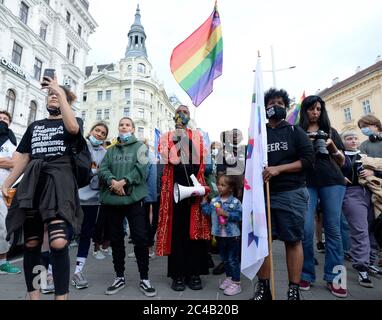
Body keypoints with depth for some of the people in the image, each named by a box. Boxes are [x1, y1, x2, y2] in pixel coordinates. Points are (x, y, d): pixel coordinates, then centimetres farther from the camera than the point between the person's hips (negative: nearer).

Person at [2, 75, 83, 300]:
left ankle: (61, 296, -7)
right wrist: (7, 183, 13)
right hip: (32, 183, 5)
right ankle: (33, 295, 19)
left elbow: (72, 127, -15)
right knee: (31, 244, 5)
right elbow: (23, 157, 21)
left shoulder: (74, 121, 11)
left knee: (59, 243, -19)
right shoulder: (35, 126, 23)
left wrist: (61, 92, -9)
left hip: (59, 181, -4)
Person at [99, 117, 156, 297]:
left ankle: (144, 279, 11)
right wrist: (112, 181, -15)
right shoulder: (111, 150, 18)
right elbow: (102, 169, 5)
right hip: (112, 199, 4)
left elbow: (141, 168, -8)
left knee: (140, 238, -3)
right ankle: (120, 277, 26)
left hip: (134, 198, -4)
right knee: (116, 239, 11)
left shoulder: (140, 147, 7)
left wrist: (123, 182, -17)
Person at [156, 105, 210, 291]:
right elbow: (171, 159, -5)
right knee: (177, 230, 1)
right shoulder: (167, 136, 12)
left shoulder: (197, 135, 15)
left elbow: (200, 159, 3)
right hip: (175, 186, -1)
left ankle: (194, 273, 13)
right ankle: (178, 274, 11)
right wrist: (176, 140, -10)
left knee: (195, 228, 2)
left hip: (195, 185, 1)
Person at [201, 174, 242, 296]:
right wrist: (204, 200, -9)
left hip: (232, 235, -5)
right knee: (225, 258, 19)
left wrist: (226, 214, -23)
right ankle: (229, 278, 36)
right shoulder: (214, 201, 1)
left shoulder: (235, 202, -11)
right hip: (219, 235, 5)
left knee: (233, 259, 4)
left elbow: (238, 216, -17)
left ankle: (236, 283, 16)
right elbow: (207, 212, -4)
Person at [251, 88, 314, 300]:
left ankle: (294, 291, 14)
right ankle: (263, 288, 15)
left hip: (291, 193, -2)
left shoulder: (295, 131, 9)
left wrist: (278, 168, -14)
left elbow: (308, 159, -2)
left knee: (293, 241, 2)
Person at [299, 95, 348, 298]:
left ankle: (333, 278, 11)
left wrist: (333, 147, -4)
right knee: (306, 229, -8)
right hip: (306, 182, -2)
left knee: (333, 229, 1)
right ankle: (306, 275, 8)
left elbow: (342, 162, 14)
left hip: (332, 182, 2)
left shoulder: (330, 131, 16)